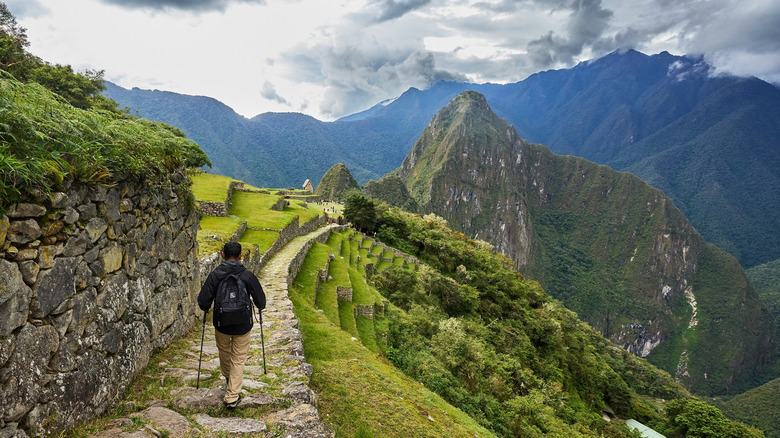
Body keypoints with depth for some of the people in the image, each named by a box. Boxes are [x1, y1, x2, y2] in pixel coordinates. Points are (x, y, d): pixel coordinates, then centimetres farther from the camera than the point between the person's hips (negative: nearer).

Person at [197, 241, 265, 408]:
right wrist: (260, 308, 17)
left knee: (224, 353, 27)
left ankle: (228, 378, 50)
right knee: (238, 359, 10)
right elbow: (261, 301, -6)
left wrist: (205, 309, 11)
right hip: (243, 325, -1)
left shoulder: (215, 275, -14)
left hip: (221, 324, 1)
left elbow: (203, 302, -13)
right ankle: (232, 396, 8)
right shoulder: (248, 275, -13)